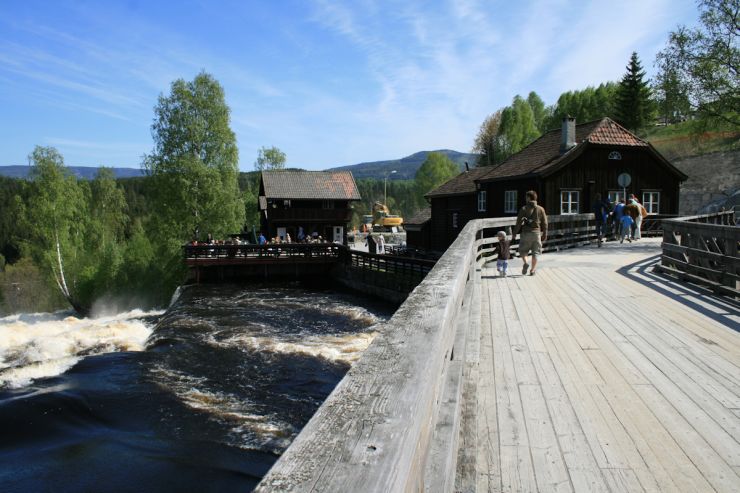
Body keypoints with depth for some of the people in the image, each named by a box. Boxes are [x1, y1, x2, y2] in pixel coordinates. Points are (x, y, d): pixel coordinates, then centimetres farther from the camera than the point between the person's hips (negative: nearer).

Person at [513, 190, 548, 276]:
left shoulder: (523, 209, -4)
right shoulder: (540, 209, 2)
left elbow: (518, 222, -5)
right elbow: (544, 223, 5)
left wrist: (514, 234, 1)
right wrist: (544, 234, 15)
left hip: (526, 233, -1)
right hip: (536, 233, 2)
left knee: (523, 250, 13)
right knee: (535, 252, 10)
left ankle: (525, 263, -12)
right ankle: (532, 270, 9)